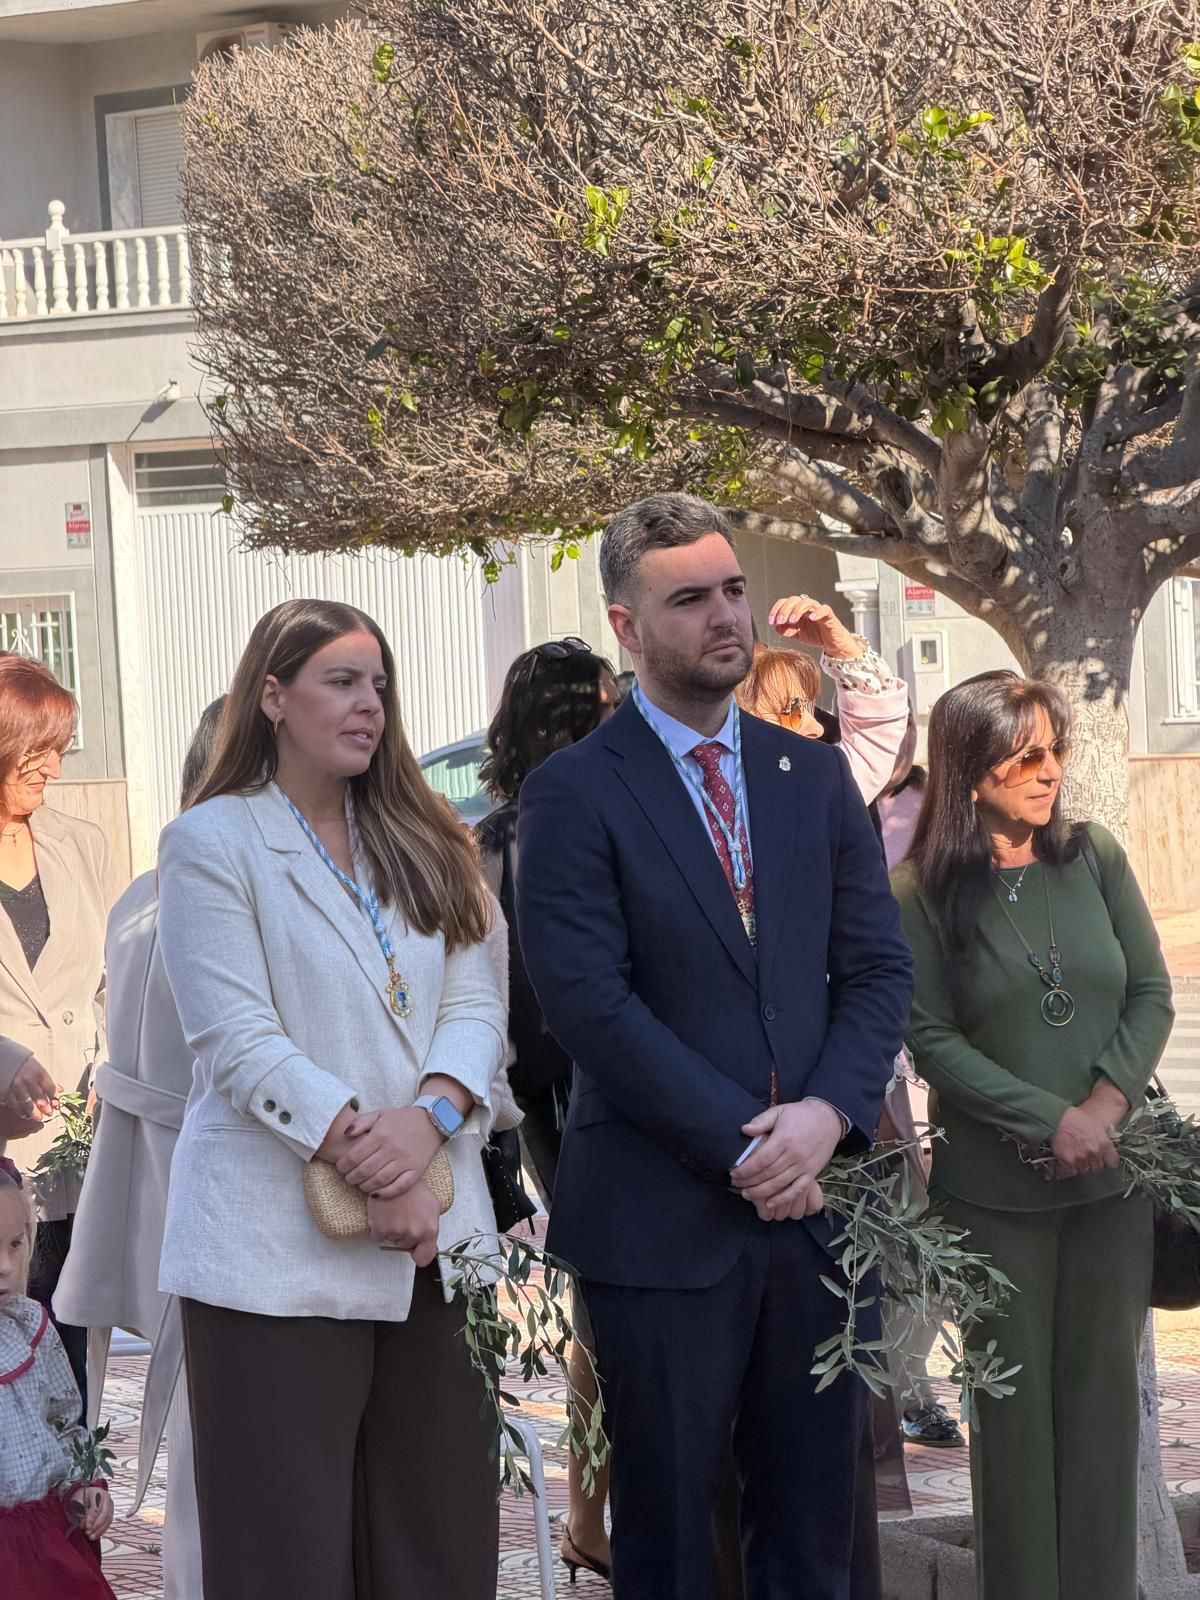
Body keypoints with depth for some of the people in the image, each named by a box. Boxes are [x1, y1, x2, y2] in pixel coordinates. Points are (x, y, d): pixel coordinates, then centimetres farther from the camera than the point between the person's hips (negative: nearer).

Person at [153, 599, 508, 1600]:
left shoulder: (426, 844, 16)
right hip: (280, 1246, -5)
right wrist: (371, 1166, -17)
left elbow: (475, 1001, 5)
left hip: (433, 1237, 5)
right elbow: (240, 1042, -11)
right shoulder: (212, 842, -2)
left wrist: (429, 1116, -15)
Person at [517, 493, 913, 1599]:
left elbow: (878, 968, 7)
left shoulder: (814, 777, 12)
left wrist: (827, 1114, -11)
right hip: (664, 1212, -4)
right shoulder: (575, 793, -5)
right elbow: (589, 1002, -13)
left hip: (812, 1204, 4)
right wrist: (744, 1146, -15)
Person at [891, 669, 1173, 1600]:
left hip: (1112, 1172, 3)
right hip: (996, 1187, -3)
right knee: (1018, 1397, 3)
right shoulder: (923, 891, -5)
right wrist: (1051, 1119, -17)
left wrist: (1108, 1104, -13)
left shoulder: (1095, 859, 4)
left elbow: (1152, 996, 3)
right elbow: (933, 1039, -9)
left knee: (1105, 1385, 5)